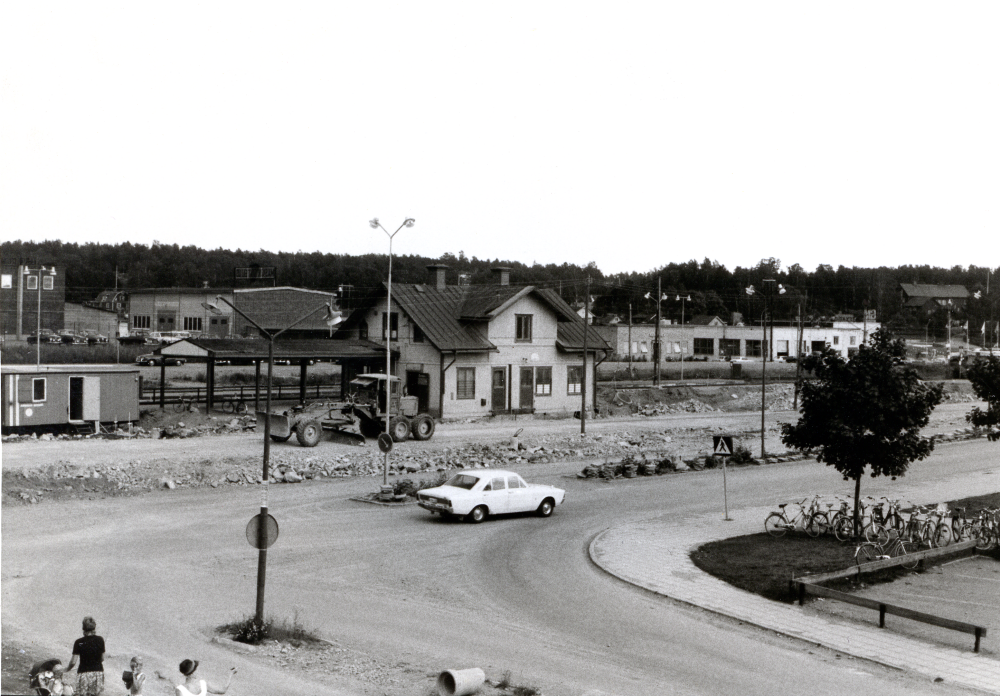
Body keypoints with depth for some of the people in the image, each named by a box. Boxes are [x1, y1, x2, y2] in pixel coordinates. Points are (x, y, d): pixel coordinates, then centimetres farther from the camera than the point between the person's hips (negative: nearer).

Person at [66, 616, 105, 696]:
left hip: (83, 673, -2)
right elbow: (102, 659, 6)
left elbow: (73, 662, -6)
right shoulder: (100, 640, -1)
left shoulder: (79, 642, -6)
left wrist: (66, 669, 12)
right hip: (98, 672, 2)